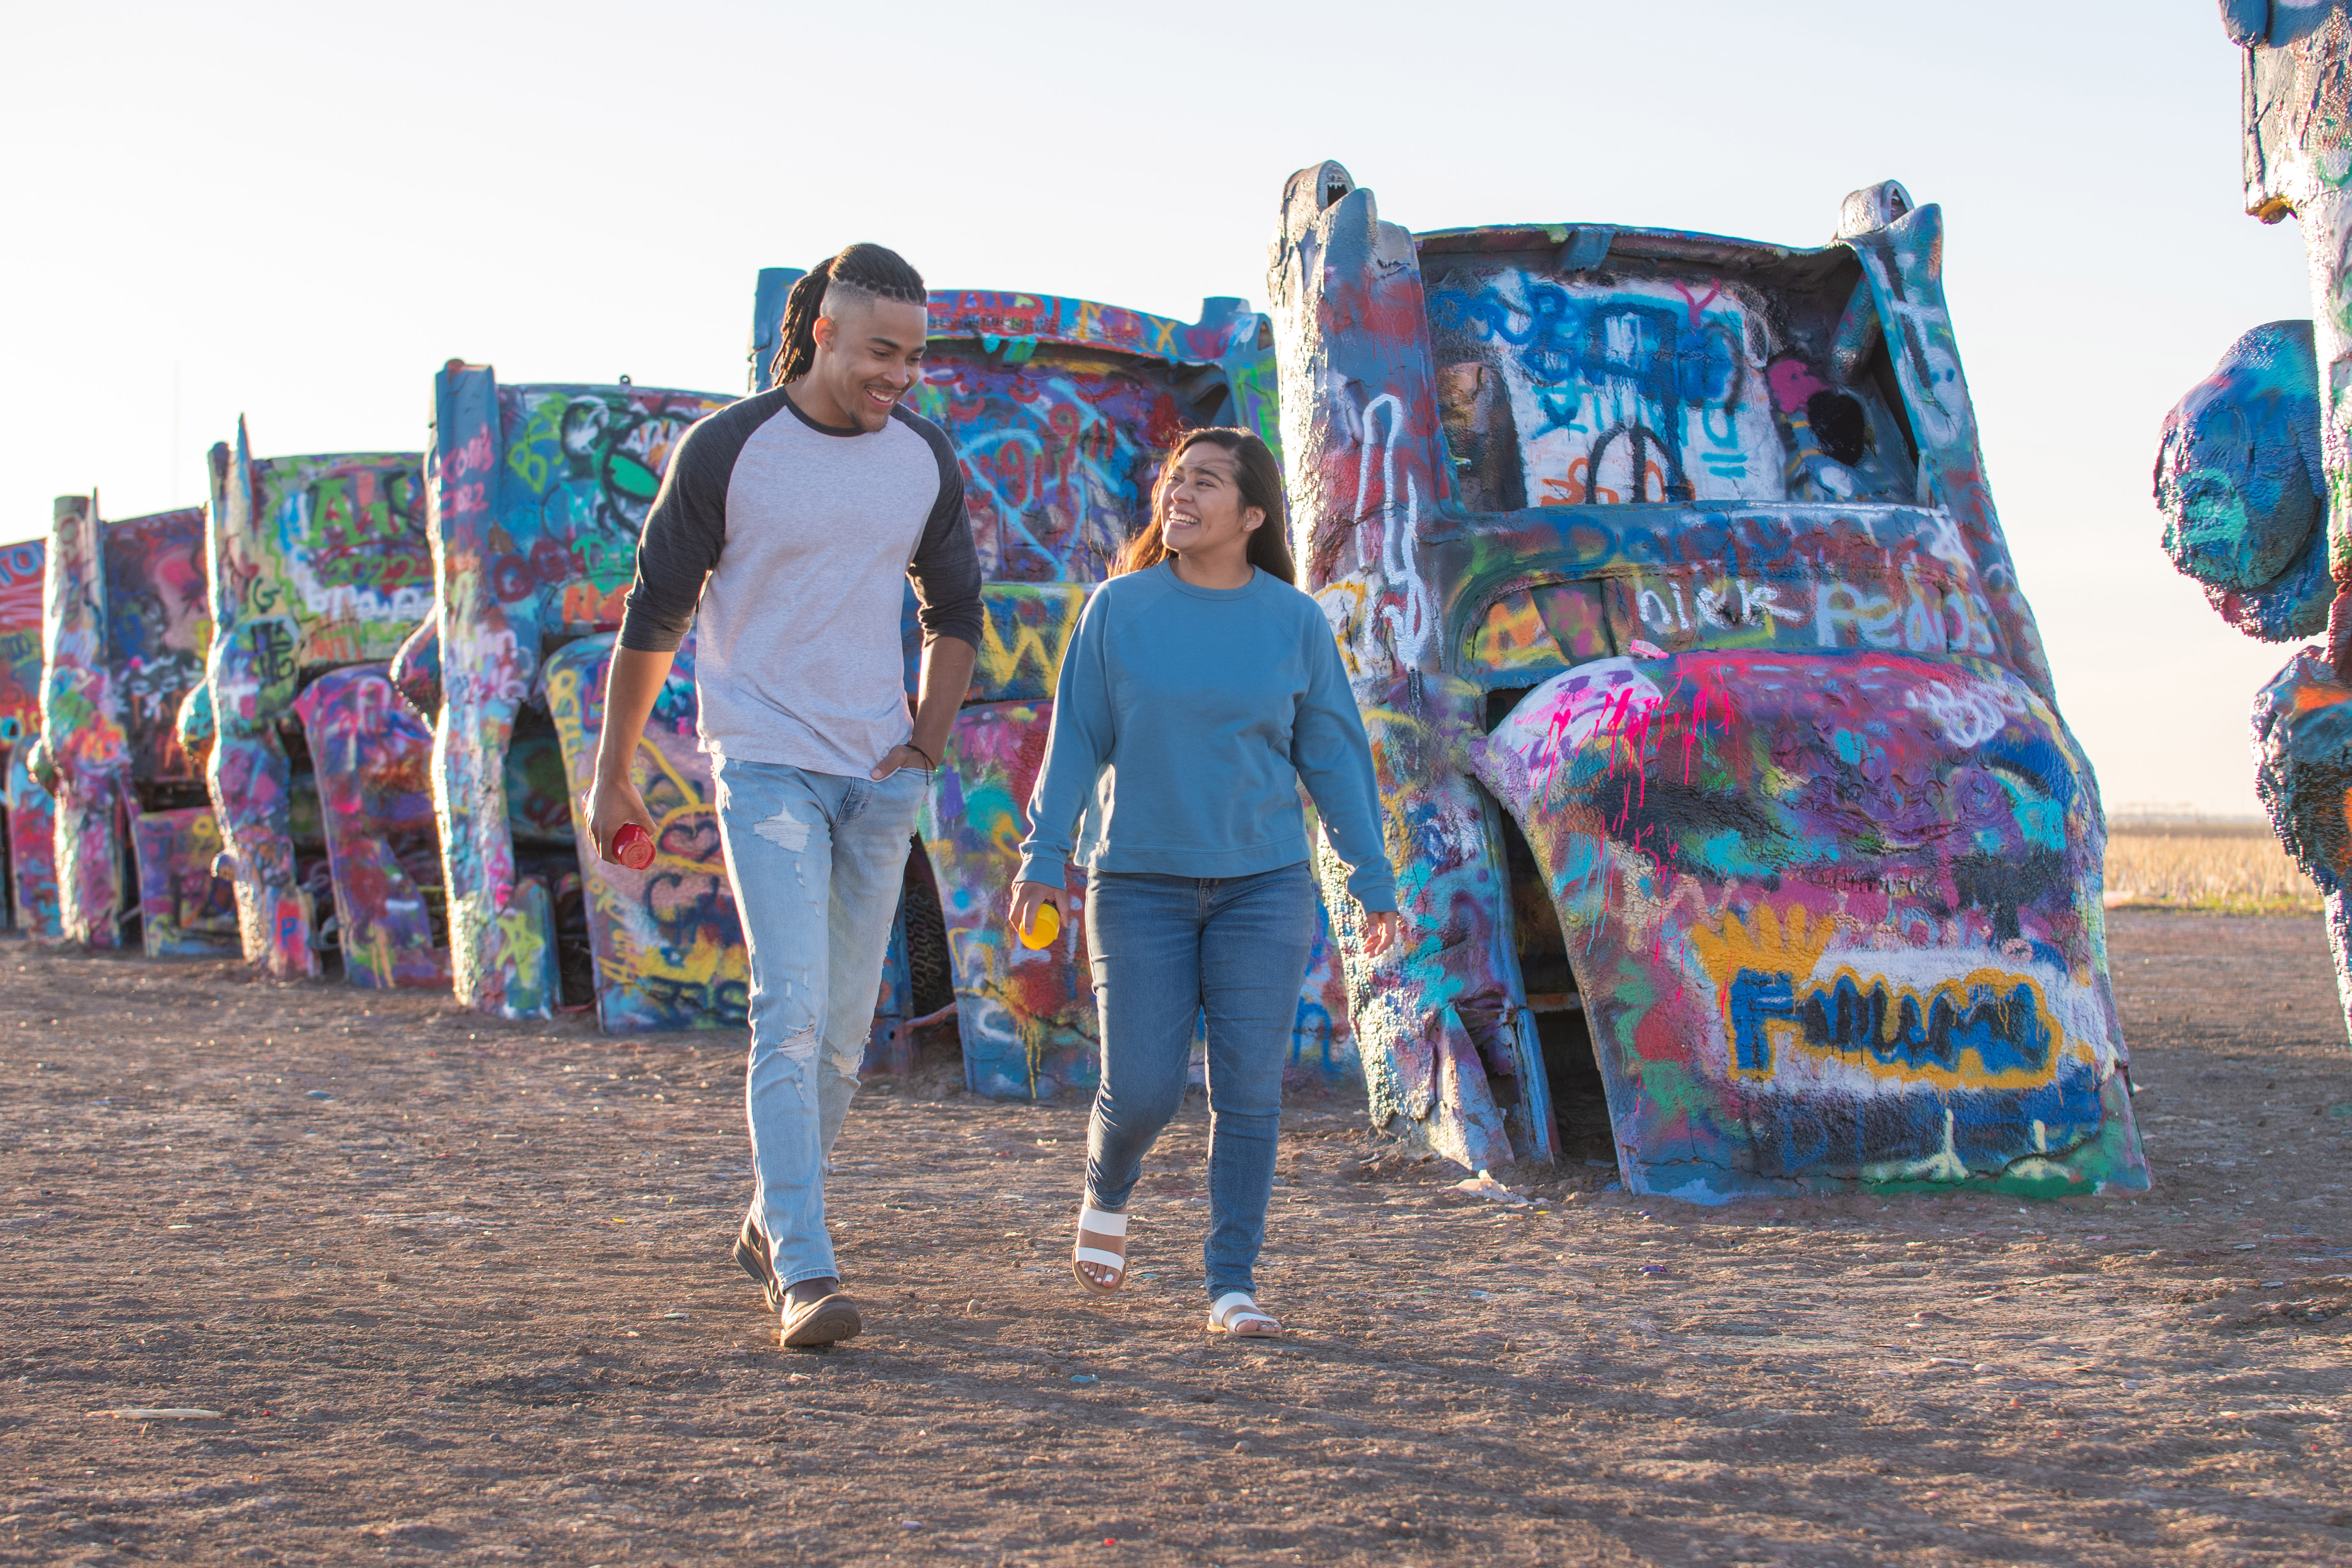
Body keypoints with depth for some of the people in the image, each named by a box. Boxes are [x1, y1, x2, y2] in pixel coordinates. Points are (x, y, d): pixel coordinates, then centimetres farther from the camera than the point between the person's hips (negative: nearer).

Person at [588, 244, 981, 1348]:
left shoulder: (925, 460, 5)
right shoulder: (727, 449, -9)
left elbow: (956, 614, 18)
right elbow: (653, 616, -1)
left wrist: (928, 741, 6)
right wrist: (612, 775, 3)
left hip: (877, 773, 5)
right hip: (766, 765, -5)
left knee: (844, 1027, 10)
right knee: (791, 1012, -16)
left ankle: (770, 1227, 28)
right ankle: (804, 1274, -17)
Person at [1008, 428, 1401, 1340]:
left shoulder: (1295, 623, 1)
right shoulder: (1120, 609, 0)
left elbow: (1334, 756, 5)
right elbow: (1076, 741, 2)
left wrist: (1373, 882, 4)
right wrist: (1042, 860, -5)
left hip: (1263, 887, 1)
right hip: (1140, 884, 0)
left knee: (1249, 1092, -3)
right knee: (1140, 1094, -3)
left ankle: (1233, 1285, 7)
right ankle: (1108, 1196, 30)